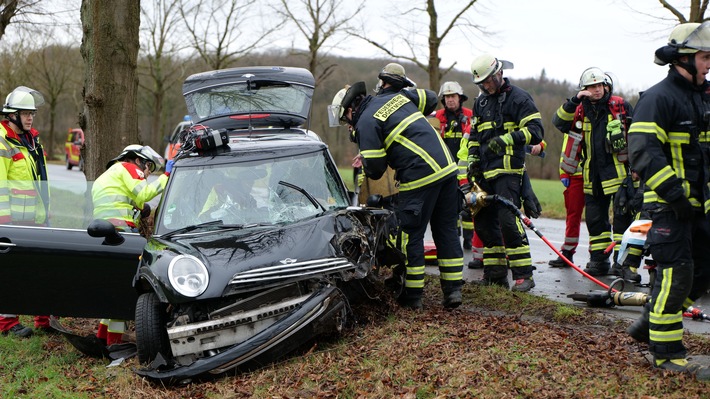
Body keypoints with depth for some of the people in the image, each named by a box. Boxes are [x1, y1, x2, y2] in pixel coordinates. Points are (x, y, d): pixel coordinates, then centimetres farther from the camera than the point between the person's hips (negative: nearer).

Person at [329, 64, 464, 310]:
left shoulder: (366, 120, -3)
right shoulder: (399, 96, 18)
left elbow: (374, 168, -6)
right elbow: (431, 98, 31)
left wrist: (367, 169, 17)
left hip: (420, 177, -7)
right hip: (447, 167, 8)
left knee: (411, 235, 4)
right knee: (446, 230, 13)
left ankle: (412, 295, 9)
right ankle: (453, 289, 15)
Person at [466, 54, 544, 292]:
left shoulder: (518, 98, -3)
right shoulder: (481, 102, 19)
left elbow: (534, 131, -11)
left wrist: (506, 140, -23)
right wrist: (472, 161, 14)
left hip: (508, 170, -8)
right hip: (485, 172, 8)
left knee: (508, 220, -17)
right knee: (484, 222, 8)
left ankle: (523, 274, -13)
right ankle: (495, 273, 17)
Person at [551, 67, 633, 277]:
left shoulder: (621, 106, 1)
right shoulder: (581, 111, 8)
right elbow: (559, 122, -6)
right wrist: (574, 101, -16)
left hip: (618, 172, -4)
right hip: (593, 177, 4)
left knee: (621, 217, -4)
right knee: (595, 219, 7)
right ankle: (599, 260, 15)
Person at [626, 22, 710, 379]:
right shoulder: (658, 98, -13)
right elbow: (642, 150, -23)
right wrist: (675, 194, -26)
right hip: (668, 204, -9)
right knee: (675, 275, -8)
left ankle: (649, 324, 26)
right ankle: (667, 353, 2)